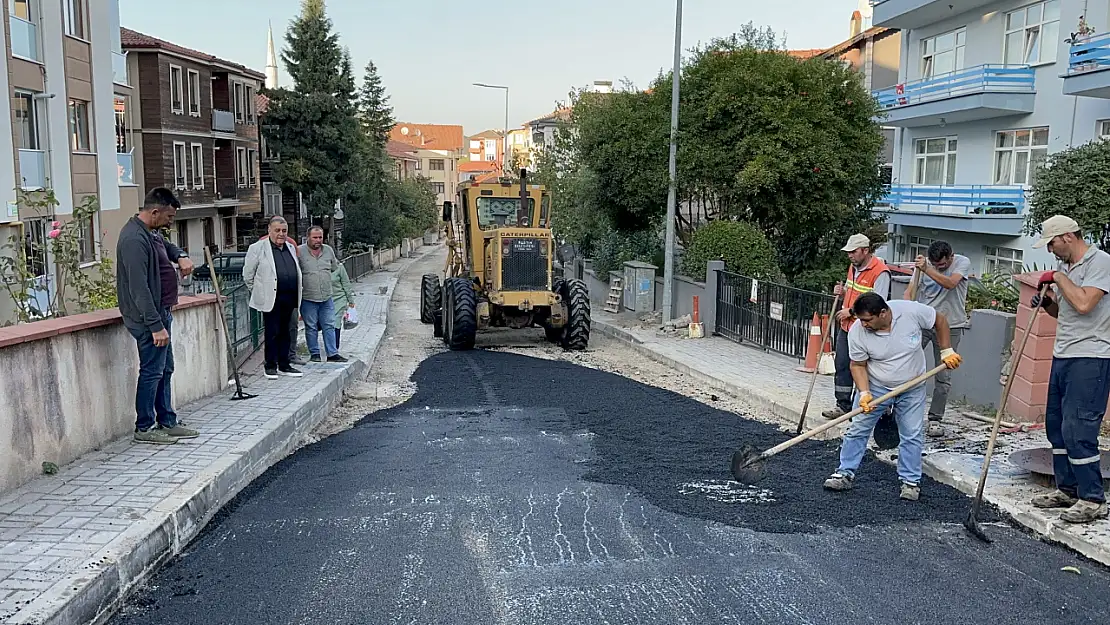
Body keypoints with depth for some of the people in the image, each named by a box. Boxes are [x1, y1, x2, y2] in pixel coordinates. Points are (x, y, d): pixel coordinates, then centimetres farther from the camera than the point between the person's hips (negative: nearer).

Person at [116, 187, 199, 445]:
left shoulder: (147, 233, 11)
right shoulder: (134, 238, -21)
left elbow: (165, 244, 35)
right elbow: (139, 288, -26)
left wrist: (180, 256, 11)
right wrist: (156, 325, -26)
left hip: (159, 313, 11)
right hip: (149, 318, -11)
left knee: (165, 369, 15)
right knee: (152, 371, -2)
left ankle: (167, 423, 24)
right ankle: (144, 428, 8)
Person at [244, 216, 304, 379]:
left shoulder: (291, 247, 15)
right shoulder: (257, 248, -3)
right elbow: (248, 275, 1)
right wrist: (258, 292, 5)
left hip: (289, 298, 6)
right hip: (271, 299, -5)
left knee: (284, 332, 11)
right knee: (272, 333, -1)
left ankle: (284, 365, 18)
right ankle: (270, 366, 8)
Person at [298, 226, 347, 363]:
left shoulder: (328, 250, 7)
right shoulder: (300, 251, -6)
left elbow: (335, 267, 22)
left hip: (327, 297, 4)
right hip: (308, 298, -3)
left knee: (329, 326, 6)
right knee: (311, 327, 6)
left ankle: (332, 353, 11)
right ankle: (314, 354, 16)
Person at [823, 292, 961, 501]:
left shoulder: (912, 311, -23)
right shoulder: (857, 332, -22)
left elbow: (939, 321, -4)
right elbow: (858, 365, -11)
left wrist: (946, 351, -3)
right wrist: (864, 393, -22)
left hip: (912, 390, 0)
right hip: (876, 387, 0)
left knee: (912, 436, 4)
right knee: (857, 430, 1)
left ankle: (911, 482, 16)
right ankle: (845, 475, 12)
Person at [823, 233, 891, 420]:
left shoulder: (880, 272, -17)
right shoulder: (853, 267, 11)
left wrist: (851, 311, -19)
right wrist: (843, 291, 4)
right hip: (846, 327, 8)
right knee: (841, 365, 10)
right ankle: (843, 406, 19)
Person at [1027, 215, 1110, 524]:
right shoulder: (1067, 267, 14)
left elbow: (1083, 304, -25)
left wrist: (1059, 277, -13)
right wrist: (1046, 302, 3)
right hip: (1063, 356, 10)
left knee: (1078, 429, -9)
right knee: (1056, 424, 13)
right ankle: (1067, 489, 24)